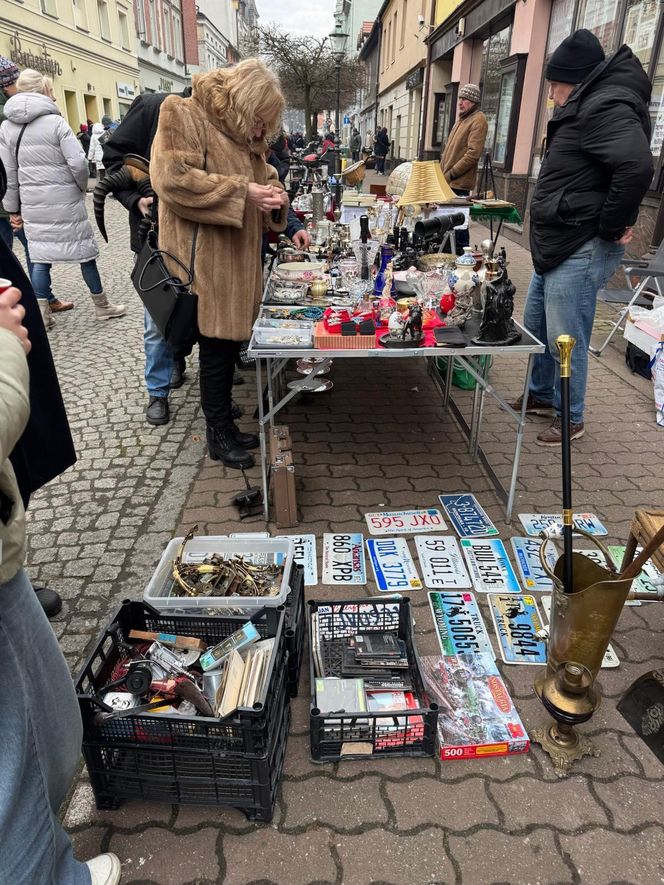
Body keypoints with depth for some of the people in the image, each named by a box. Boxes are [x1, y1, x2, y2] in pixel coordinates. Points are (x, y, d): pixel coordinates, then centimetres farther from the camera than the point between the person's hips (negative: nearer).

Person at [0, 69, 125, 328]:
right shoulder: (55, 122, -10)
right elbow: (78, 163, -16)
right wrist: (82, 187, 4)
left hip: (32, 203, 4)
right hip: (64, 199, -4)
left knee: (40, 256, 9)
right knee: (83, 250, 8)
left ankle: (41, 314, 9)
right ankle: (101, 305, 17)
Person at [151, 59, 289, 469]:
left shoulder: (247, 134, 17)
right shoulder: (182, 114, -7)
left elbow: (263, 175, 28)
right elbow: (173, 178, -19)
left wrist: (274, 193, 2)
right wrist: (242, 191, -21)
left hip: (240, 259, 8)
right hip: (206, 262, -8)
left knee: (230, 341, 12)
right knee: (216, 346, -2)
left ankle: (223, 422, 26)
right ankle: (219, 434, 13)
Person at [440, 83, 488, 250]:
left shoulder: (478, 120, -8)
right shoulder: (462, 119, 20)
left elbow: (473, 154, -17)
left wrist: (450, 174, -17)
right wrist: (442, 172, 16)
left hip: (459, 183, -9)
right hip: (448, 181, 9)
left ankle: (462, 253, 1)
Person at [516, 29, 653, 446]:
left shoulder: (606, 106, -15)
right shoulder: (587, 105, 17)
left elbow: (637, 166, -29)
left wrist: (611, 227, -20)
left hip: (580, 250, -11)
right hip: (557, 245, 11)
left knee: (566, 339, -2)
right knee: (535, 327, 19)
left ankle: (571, 418, 14)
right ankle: (542, 395, 36)